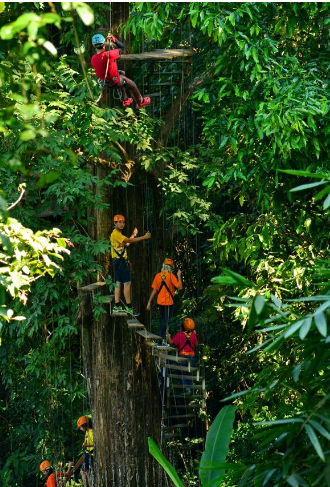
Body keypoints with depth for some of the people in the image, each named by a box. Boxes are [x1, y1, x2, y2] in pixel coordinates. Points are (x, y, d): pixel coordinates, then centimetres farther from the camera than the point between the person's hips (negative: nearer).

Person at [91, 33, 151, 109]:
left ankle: (125, 101, 48)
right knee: (132, 85, 20)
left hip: (105, 82, 6)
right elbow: (121, 47, -17)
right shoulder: (109, 55, -32)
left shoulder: (93, 59, -15)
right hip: (115, 81, -6)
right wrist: (113, 39, -7)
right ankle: (140, 102, 39)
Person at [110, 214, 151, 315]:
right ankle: (128, 307, -12)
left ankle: (117, 306, 12)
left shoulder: (119, 234, 19)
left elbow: (126, 244, 19)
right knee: (127, 284, -11)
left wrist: (133, 235, 10)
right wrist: (144, 237, -24)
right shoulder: (116, 234, -14)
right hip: (120, 261, -11)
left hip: (119, 261, 11)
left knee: (119, 283, 10)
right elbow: (128, 241, -23)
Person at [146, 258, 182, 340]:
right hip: (168, 302, -5)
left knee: (163, 320, 20)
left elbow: (154, 290, 1)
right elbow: (180, 287, -15)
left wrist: (149, 302, 6)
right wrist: (179, 276, -3)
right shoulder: (171, 276, -13)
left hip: (160, 302, 5)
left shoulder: (158, 276, 1)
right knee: (166, 321, -2)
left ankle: (161, 337, 25)